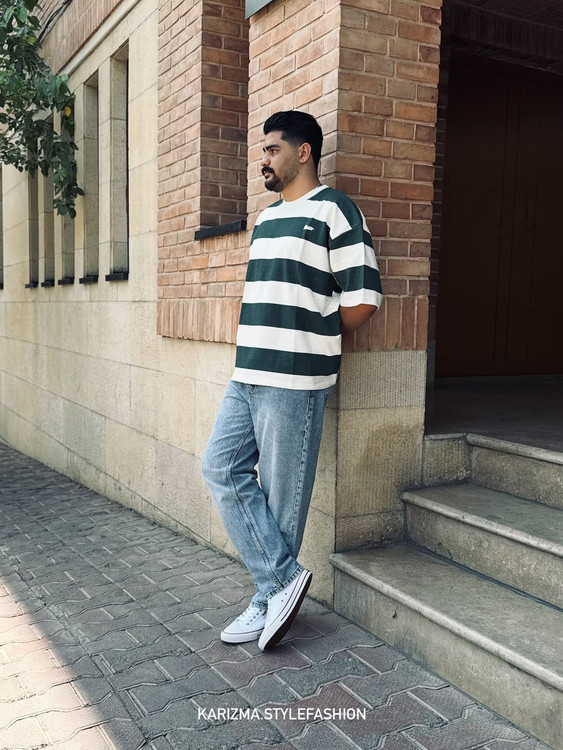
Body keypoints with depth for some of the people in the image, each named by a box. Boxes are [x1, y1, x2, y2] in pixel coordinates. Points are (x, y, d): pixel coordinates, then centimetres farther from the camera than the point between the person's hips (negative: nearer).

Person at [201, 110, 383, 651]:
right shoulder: (265, 218, 20)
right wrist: (254, 346, 10)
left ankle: (270, 596, 16)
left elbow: (363, 300, -10)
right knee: (222, 470, 5)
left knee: (281, 493, 0)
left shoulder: (333, 210, -5)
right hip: (247, 373, 9)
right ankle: (282, 577, 13)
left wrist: (312, 341, 2)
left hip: (294, 381, -8)